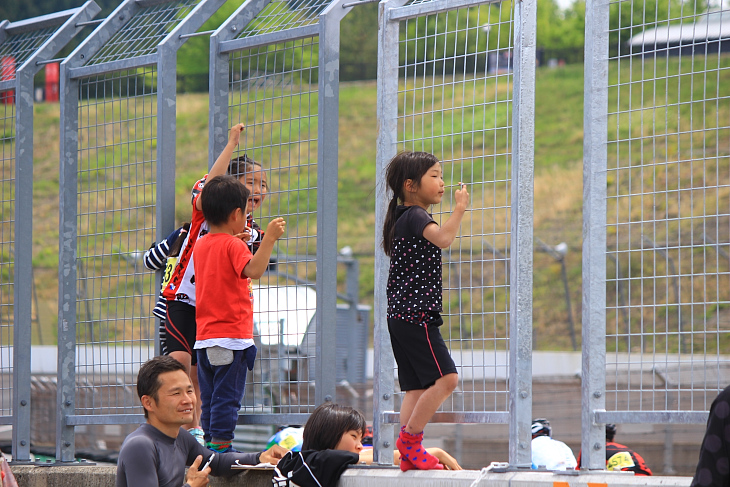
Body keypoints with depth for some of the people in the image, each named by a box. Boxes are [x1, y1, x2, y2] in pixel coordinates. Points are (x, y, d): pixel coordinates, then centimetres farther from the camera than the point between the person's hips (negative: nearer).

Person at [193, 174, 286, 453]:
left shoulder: (201, 245, 12)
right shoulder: (233, 245, -11)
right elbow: (253, 270, -29)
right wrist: (269, 238, -29)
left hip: (203, 336, 8)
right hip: (232, 336, -8)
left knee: (210, 396, 10)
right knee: (227, 396, -6)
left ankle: (210, 442, 12)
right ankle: (221, 445, -9)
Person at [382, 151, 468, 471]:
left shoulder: (403, 218, 19)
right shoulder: (415, 216, -12)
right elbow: (442, 238, -31)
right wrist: (459, 209, -23)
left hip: (402, 317, 11)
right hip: (415, 315, -11)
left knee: (417, 387, 7)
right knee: (446, 377, -14)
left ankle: (408, 455, 4)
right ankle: (410, 439, -9)